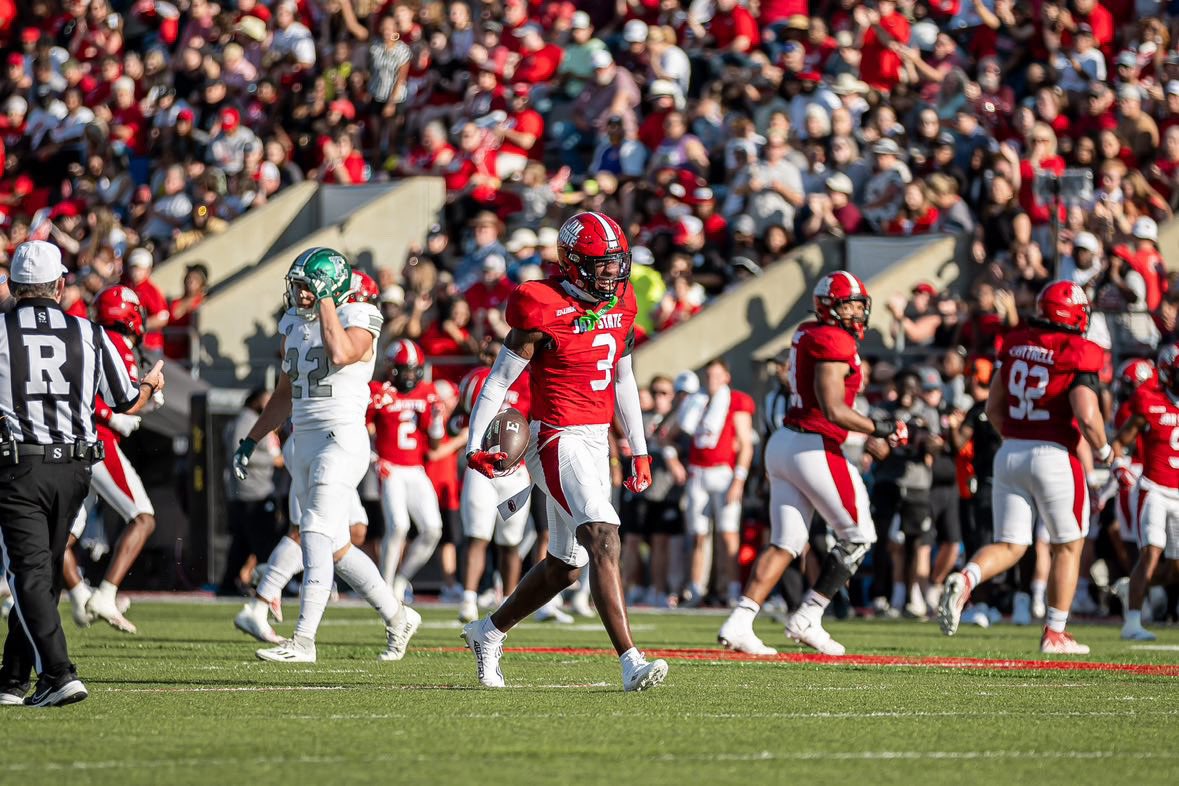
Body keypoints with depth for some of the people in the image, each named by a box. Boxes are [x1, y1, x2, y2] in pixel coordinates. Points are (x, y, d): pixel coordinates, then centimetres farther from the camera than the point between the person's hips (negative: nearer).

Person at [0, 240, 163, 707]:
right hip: (73, 468, 4)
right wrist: (151, 384, 35)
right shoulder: (89, 336, 2)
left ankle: (59, 674, -21)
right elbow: (128, 404, 12)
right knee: (44, 571, 15)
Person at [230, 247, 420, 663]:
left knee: (317, 535, -15)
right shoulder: (293, 324, 13)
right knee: (337, 546, 11)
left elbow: (340, 353, -30)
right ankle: (397, 617, 26)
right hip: (304, 439, 8)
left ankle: (303, 639, -17)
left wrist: (325, 301, -19)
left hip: (342, 438, -8)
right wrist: (250, 441, 22)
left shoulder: (358, 318, -7)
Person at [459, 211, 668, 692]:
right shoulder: (543, 311, -13)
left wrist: (640, 450, 21)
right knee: (603, 540, -22)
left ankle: (489, 632, 35)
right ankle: (631, 662, -29)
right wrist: (474, 445, -15)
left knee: (565, 565, 15)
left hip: (596, 441, 8)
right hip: (557, 440, -8)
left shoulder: (620, 308, 9)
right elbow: (499, 380, -9)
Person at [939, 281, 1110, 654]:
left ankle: (964, 580, -21)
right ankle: (1055, 634, 13)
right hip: (1055, 456, -5)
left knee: (1009, 546, 9)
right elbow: (1087, 416, -19)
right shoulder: (1079, 354, -10)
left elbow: (993, 407, 12)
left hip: (1011, 453, 5)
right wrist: (1103, 450, 0)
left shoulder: (1014, 345, 7)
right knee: (1068, 547, 12)